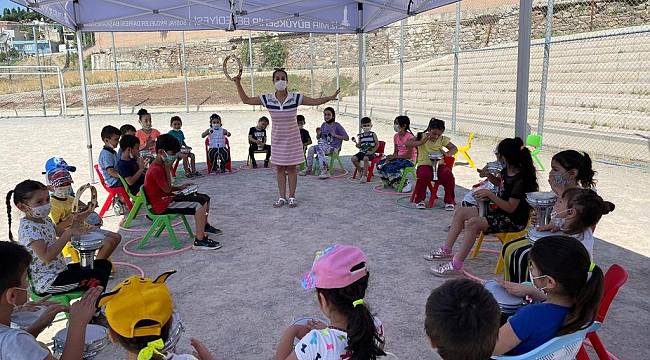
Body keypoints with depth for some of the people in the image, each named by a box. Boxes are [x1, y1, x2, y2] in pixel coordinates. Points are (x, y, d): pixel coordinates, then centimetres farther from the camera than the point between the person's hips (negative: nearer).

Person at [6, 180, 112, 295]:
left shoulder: (45, 219, 6)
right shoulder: (28, 229, -21)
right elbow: (46, 257, -30)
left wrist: (75, 224, -3)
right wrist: (69, 233, -31)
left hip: (59, 270, 10)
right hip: (46, 284, -10)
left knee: (105, 265, 13)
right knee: (99, 275, -20)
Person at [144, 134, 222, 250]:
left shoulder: (160, 166, 13)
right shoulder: (156, 170, -21)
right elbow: (167, 190, -18)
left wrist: (179, 188, 4)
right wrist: (168, 169, -14)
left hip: (167, 198, 10)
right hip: (162, 204, -10)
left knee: (205, 198, 11)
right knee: (200, 203, -24)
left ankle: (205, 225, 34)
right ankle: (199, 241, -24)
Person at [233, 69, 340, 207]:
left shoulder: (296, 97, -10)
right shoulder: (267, 99, -6)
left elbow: (315, 101, -9)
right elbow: (246, 100, 1)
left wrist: (330, 98, -23)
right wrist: (238, 84, -6)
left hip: (292, 138, -2)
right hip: (277, 138, 2)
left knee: (291, 168, 4)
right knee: (279, 168, 8)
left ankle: (292, 197, 16)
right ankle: (282, 197, 19)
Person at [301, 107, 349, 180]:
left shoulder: (337, 126, -5)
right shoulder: (324, 125, 11)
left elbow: (347, 138, -9)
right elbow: (318, 138, 20)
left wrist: (335, 135, -18)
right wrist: (318, 134, -3)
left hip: (334, 147, -6)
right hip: (324, 146, 6)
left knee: (319, 149, -31)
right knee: (311, 148, -18)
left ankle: (324, 171, -32)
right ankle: (308, 169, -9)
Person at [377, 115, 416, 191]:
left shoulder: (409, 137, -16)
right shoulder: (396, 136, 7)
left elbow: (409, 155, -18)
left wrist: (395, 157, -18)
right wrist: (392, 157, -9)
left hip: (409, 160, -8)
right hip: (399, 158, 8)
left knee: (390, 168, -29)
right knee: (380, 164, -5)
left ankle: (406, 183, -13)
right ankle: (389, 182, 12)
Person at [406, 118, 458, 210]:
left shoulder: (442, 139, 5)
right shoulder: (422, 137, -3)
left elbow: (454, 148, 8)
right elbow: (407, 143, -14)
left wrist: (447, 154, -13)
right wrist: (421, 142, -23)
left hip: (439, 164, 3)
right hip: (424, 164, -3)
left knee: (448, 175, -26)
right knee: (424, 175, -35)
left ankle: (449, 201, -6)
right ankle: (419, 200, -12)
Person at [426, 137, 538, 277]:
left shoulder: (520, 179, -23)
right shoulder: (507, 171, 2)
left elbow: (510, 208, -24)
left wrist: (490, 194, -24)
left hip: (514, 220, -10)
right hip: (501, 212, 10)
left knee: (472, 223, -28)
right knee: (461, 212, 4)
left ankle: (456, 265, -24)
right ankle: (446, 250, 8)